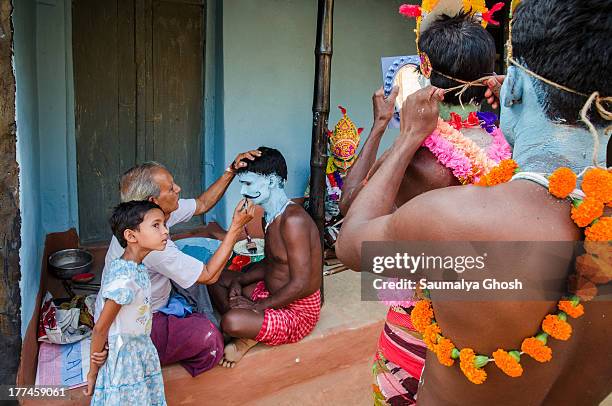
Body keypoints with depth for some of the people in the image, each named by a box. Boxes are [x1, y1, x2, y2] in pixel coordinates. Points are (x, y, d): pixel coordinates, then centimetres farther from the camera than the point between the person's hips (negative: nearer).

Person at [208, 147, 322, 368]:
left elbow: (300, 285, -27)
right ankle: (248, 329, -2)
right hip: (272, 294, 10)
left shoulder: (293, 219, -26)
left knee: (231, 322, -33)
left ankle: (247, 339, 1)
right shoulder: (272, 215, 4)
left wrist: (257, 307, -18)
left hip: (298, 311, -10)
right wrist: (238, 281, -2)